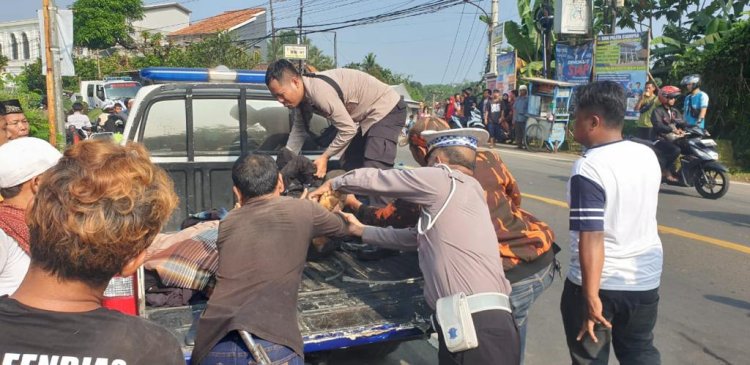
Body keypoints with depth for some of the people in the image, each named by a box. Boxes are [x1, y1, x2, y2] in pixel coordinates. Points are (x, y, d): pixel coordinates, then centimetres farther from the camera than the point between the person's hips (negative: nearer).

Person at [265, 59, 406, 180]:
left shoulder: (320, 91, -32)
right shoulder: (302, 94, -3)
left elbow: (348, 129, -26)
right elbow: (299, 130, 10)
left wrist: (325, 157, -16)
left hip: (387, 110, -10)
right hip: (365, 117, 10)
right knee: (350, 167, 10)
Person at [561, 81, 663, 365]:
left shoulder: (588, 168, -23)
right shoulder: (648, 156, 0)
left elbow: (591, 238, -26)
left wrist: (591, 296, -23)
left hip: (599, 284, -6)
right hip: (645, 279, 6)